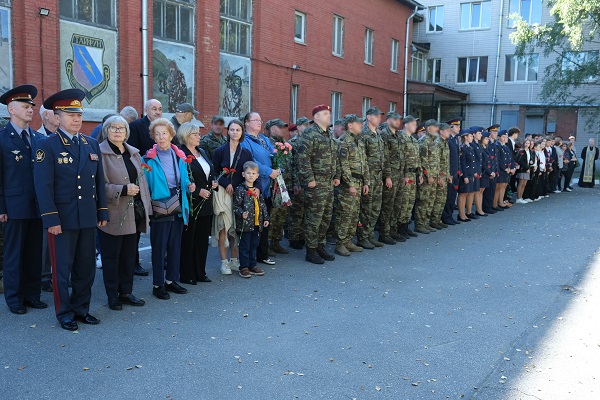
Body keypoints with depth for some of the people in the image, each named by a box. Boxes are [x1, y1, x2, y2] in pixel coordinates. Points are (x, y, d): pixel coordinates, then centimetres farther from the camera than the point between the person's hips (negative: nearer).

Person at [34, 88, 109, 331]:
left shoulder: (92, 145, 11)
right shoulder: (48, 146, -6)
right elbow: (43, 186, -11)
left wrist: (102, 212, 9)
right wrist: (51, 219, -16)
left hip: (88, 218, 5)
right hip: (62, 219, -5)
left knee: (86, 268, 12)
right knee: (62, 269, 6)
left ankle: (81, 308, 26)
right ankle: (65, 313, 19)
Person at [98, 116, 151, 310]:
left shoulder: (133, 153, 14)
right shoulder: (100, 153, -8)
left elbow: (141, 180, 15)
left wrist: (146, 207, 11)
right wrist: (123, 190, -22)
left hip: (132, 214, 6)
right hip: (112, 214, -6)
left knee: (129, 254, 12)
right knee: (111, 256, 5)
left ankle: (126, 292, 24)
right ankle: (112, 296, 16)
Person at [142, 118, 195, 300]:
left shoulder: (180, 156, 8)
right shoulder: (149, 158, -6)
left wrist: (189, 186, -3)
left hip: (178, 208, 5)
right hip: (159, 209, -5)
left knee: (175, 245, 12)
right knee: (159, 247, 2)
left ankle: (171, 280, 25)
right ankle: (158, 284, 13)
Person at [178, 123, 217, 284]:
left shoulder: (202, 152, 14)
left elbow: (210, 172, 24)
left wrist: (213, 182, 4)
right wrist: (198, 191, -18)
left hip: (206, 203, 8)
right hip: (191, 203, -7)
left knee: (203, 240, 12)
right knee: (188, 240, 2)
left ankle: (200, 272, 22)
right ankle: (186, 275, 13)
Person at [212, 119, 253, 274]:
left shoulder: (246, 153, 11)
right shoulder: (220, 151, 2)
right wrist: (226, 184, -14)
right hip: (223, 193, -3)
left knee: (237, 227, 5)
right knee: (223, 227, -4)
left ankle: (234, 260, 16)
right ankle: (224, 262, 3)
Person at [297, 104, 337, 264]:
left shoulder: (328, 136, 18)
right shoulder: (309, 134, -10)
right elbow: (303, 158, -17)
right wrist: (309, 179, -20)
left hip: (328, 183, 9)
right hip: (315, 184, -9)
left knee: (326, 217, 13)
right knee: (313, 219, -4)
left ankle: (320, 246, 25)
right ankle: (311, 251, 5)